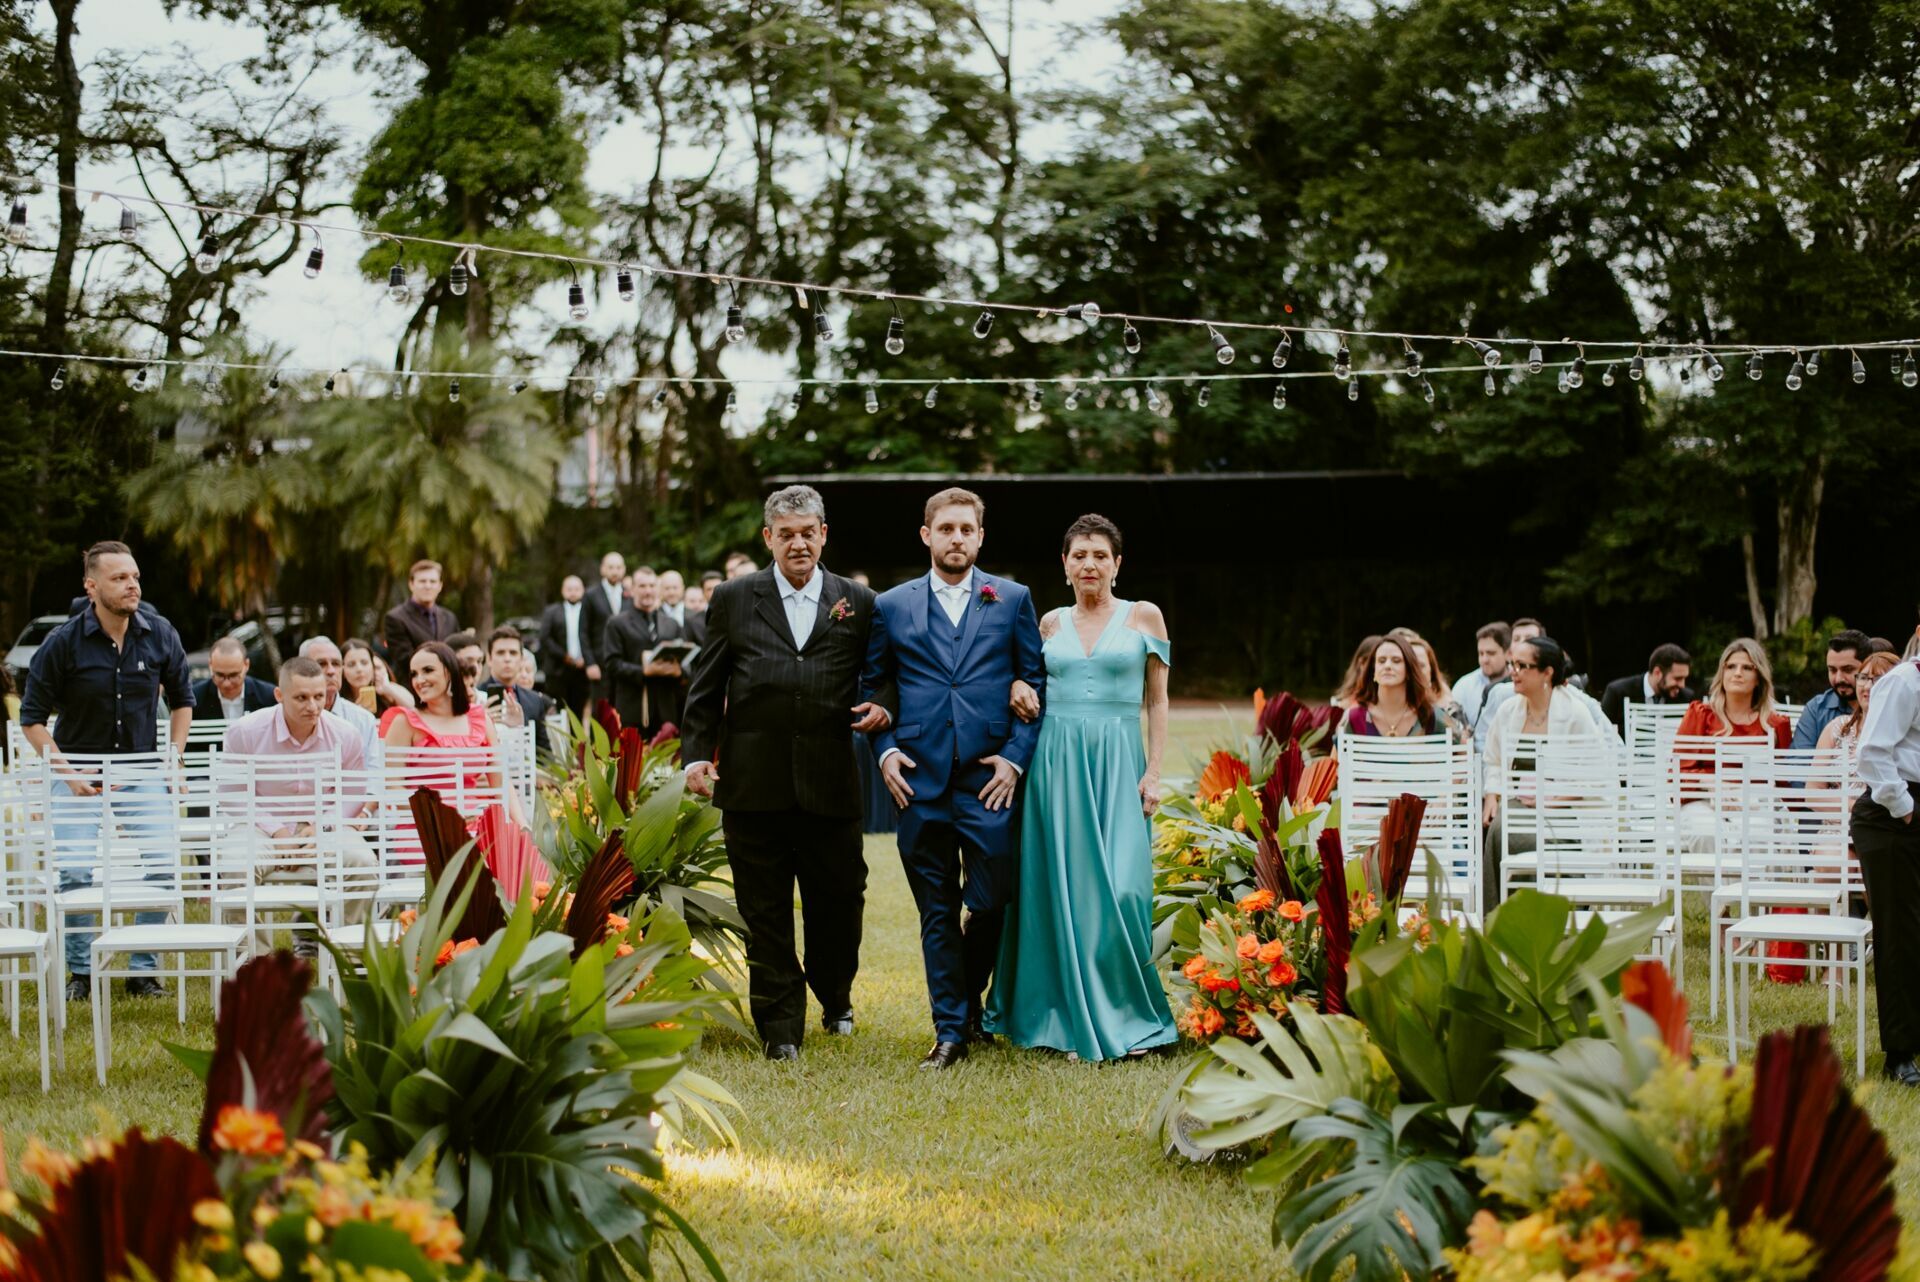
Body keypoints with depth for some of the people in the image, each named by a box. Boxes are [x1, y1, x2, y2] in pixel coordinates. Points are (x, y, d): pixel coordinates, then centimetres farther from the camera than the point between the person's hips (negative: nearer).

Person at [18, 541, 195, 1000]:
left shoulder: (160, 635, -1)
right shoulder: (63, 643, -9)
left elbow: (181, 699, 16)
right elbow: (32, 718, -1)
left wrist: (174, 758, 5)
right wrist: (67, 773, -10)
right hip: (80, 775, -2)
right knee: (75, 872, -17)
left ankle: (143, 970, -1)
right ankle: (80, 971, 4)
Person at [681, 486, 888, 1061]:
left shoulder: (858, 603, 9)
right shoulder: (733, 599, 8)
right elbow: (706, 686, 8)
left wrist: (879, 709, -8)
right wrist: (697, 754, 0)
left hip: (830, 782, 0)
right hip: (753, 781, 0)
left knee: (839, 896, 7)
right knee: (764, 910, 2)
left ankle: (835, 998, 33)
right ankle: (780, 1028, 10)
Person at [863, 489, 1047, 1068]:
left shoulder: (1012, 600, 8)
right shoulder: (891, 606, 9)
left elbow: (1036, 682, 7)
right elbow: (869, 687, 14)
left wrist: (1015, 757, -3)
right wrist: (885, 748, -1)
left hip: (989, 780, -1)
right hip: (920, 780, 1)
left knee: (992, 901, -1)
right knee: (937, 912, 3)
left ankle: (969, 997, 25)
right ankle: (950, 1030, 9)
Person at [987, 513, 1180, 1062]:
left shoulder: (1144, 616, 5)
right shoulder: (1051, 623, 12)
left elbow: (1157, 701, 4)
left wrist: (1153, 773, -4)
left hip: (1117, 762, -2)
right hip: (1056, 762, 2)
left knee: (1119, 890, -10)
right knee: (1064, 890, 0)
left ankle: (1130, 1017, 4)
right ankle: (1079, 1021, 8)